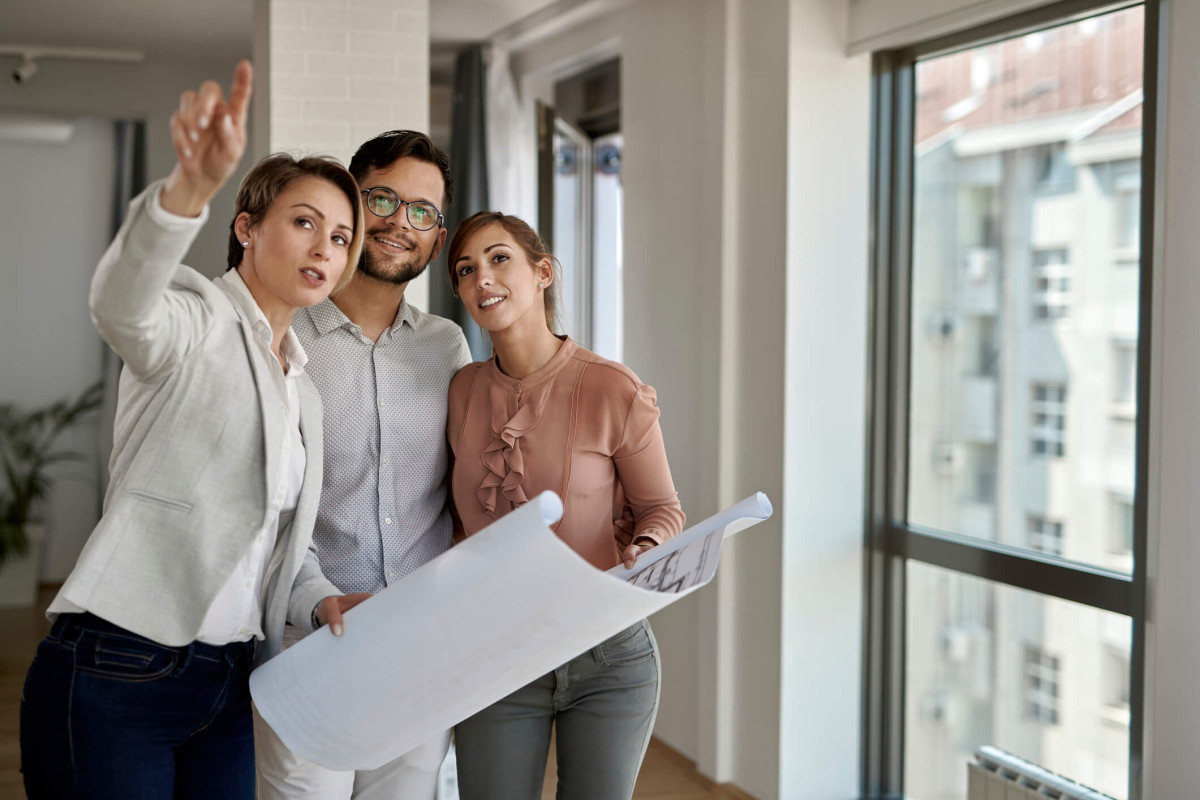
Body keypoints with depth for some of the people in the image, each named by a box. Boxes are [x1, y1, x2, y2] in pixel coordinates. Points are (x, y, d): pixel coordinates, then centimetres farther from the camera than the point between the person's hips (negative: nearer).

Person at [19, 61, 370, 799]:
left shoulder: (304, 393, 18)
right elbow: (122, 303, -31)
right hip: (114, 678, -7)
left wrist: (321, 600, 2)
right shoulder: (198, 323, -6)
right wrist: (192, 185, -50)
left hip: (228, 690, 8)